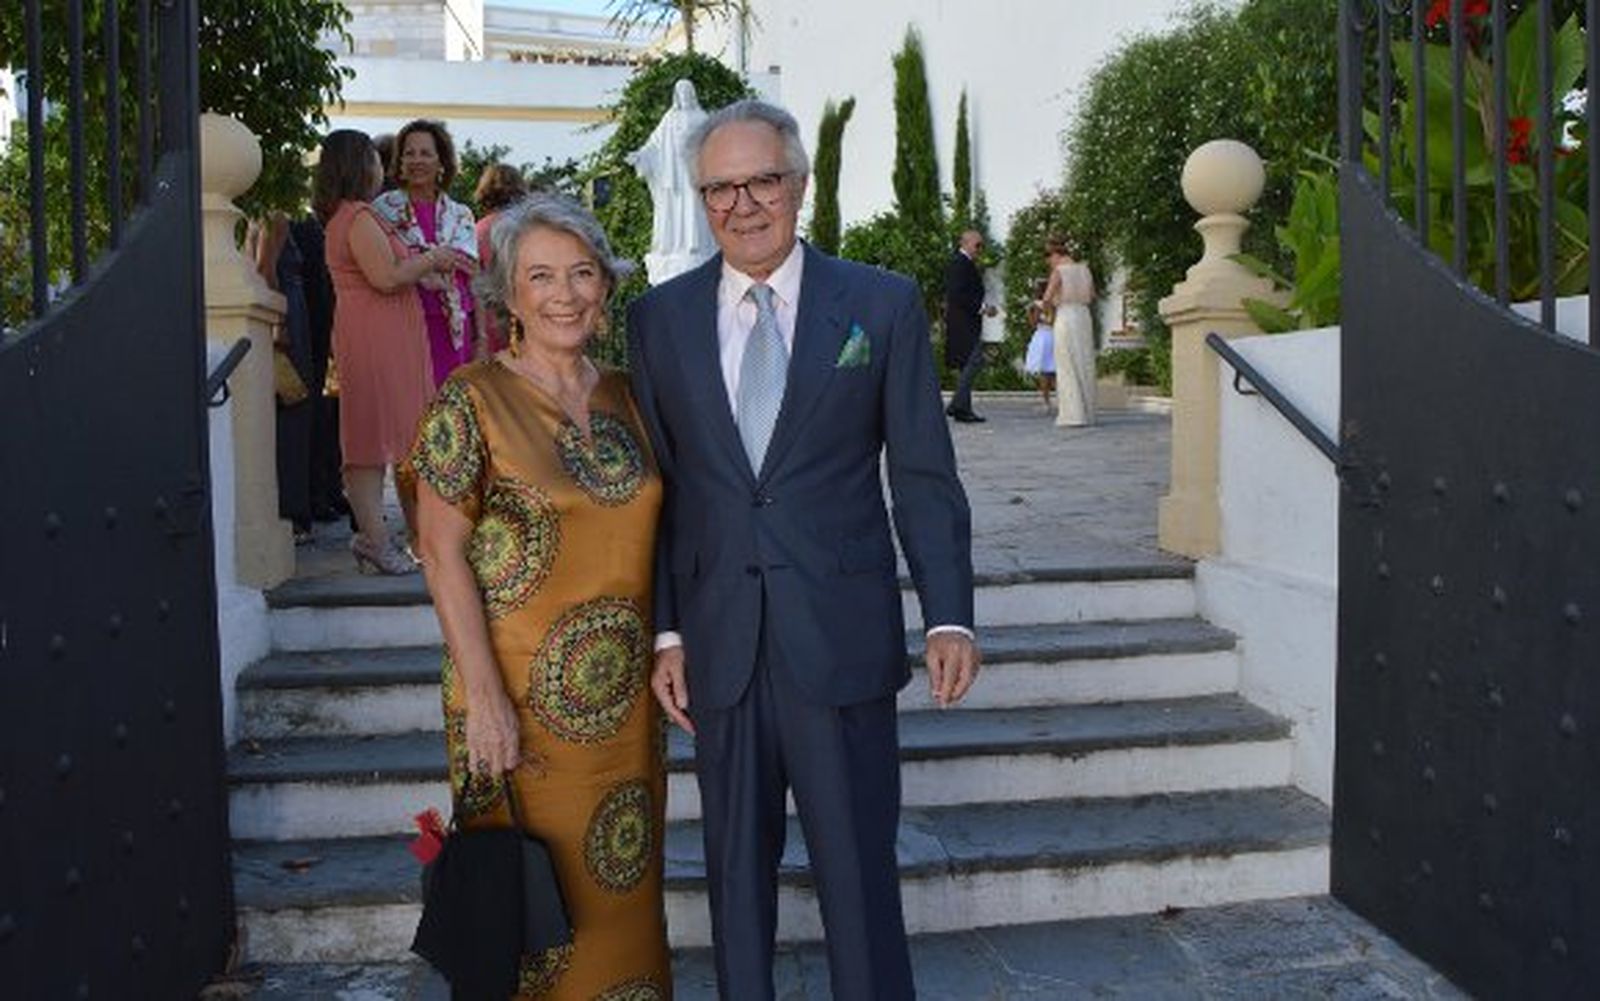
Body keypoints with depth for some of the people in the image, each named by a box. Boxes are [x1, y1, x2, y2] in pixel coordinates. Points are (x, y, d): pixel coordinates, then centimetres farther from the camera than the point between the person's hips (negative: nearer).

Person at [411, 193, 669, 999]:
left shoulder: (624, 396, 6)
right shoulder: (469, 401, -9)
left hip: (626, 698, 5)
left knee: (622, 889, 16)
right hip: (523, 698, -5)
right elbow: (441, 553, -11)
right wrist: (485, 699, -16)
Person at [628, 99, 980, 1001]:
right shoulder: (659, 317, 7)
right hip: (719, 645, 2)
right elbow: (653, 486, 7)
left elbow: (925, 477, 1)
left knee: (860, 868, 5)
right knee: (737, 867, 14)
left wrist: (949, 616, -7)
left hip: (842, 640, -2)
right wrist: (664, 630, 1)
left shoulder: (884, 305, 2)